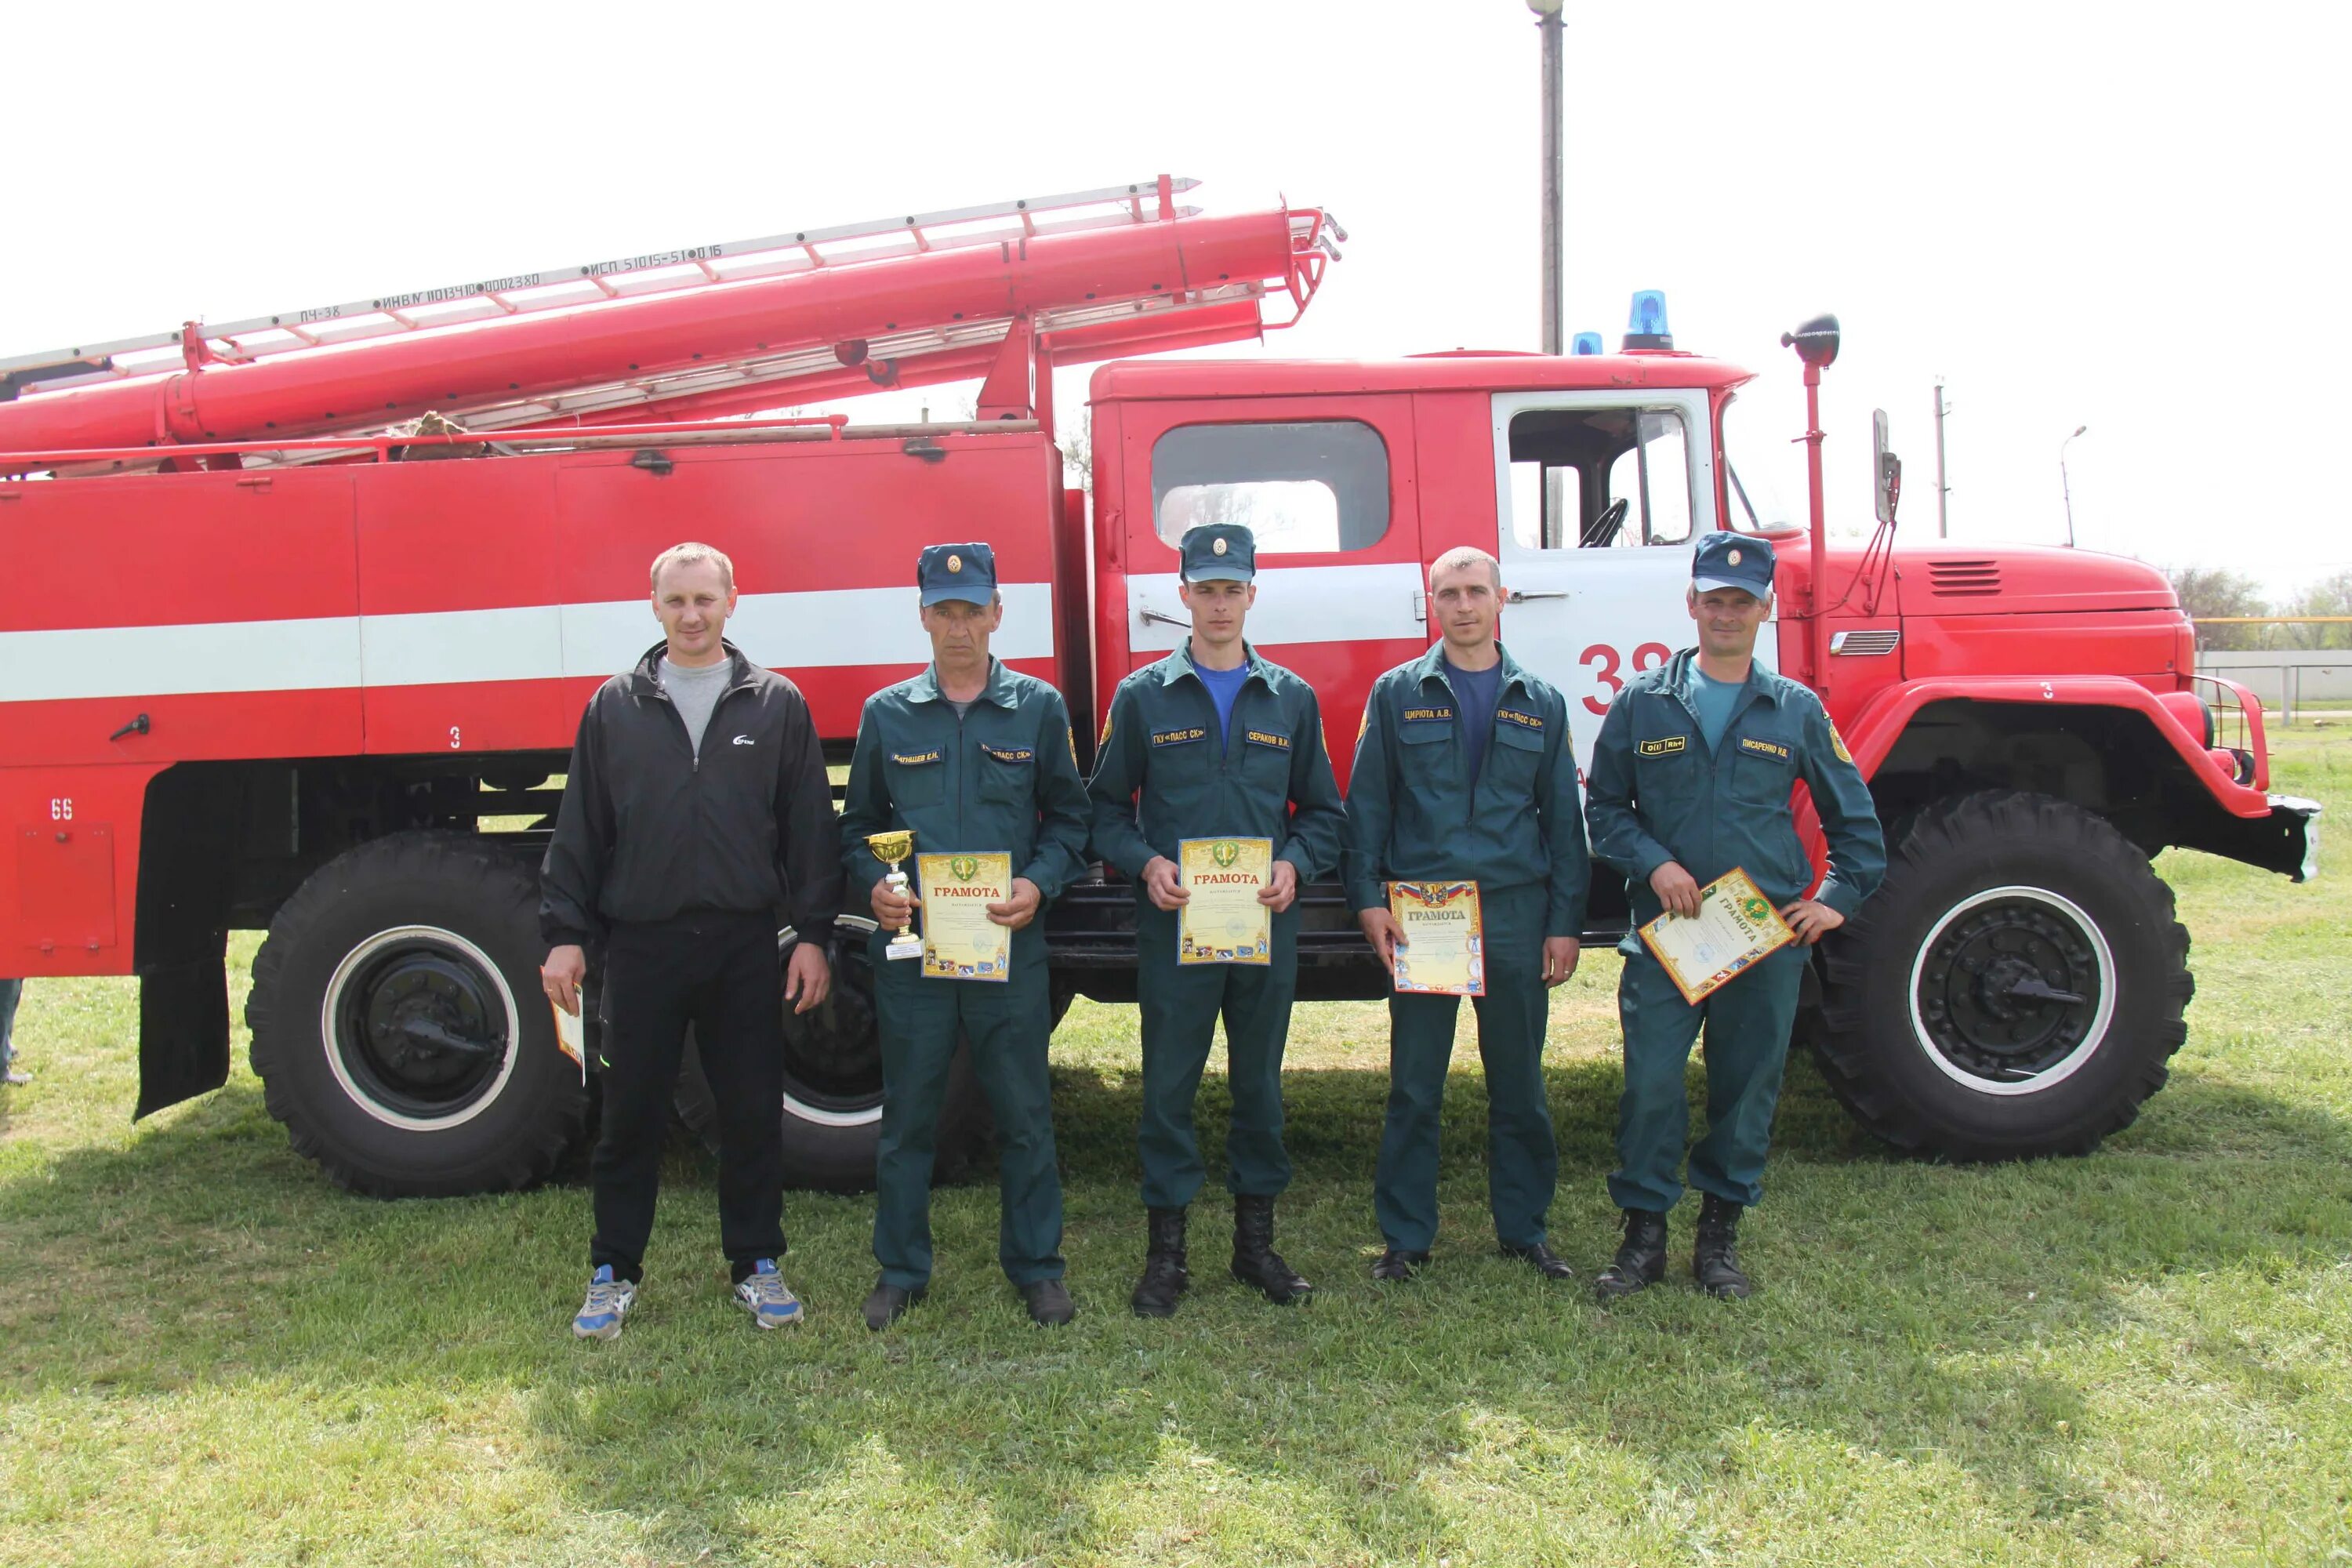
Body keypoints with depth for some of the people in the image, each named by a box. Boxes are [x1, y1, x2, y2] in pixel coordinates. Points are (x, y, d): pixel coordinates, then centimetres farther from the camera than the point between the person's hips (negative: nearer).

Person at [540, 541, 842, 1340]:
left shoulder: (777, 705, 4)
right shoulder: (614, 707, 7)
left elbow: (810, 828, 4)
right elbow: (579, 830, 7)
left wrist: (813, 933, -1)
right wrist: (565, 932, 1)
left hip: (746, 945, 0)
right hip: (641, 944, 1)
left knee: (753, 1115, 7)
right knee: (629, 1116, 8)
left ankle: (756, 1265, 23)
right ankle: (613, 1272, 23)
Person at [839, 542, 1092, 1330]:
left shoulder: (1038, 708, 5)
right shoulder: (887, 713, 7)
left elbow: (1067, 818, 7)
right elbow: (859, 824, 12)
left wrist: (1038, 885, -11)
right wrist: (874, 885, -7)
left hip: (1009, 942, 0)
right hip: (910, 945, 1)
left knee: (1023, 1111, 6)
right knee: (908, 1112, 8)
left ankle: (1036, 1265, 21)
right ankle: (901, 1269, 23)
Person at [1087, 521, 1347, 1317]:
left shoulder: (1292, 699, 9)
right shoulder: (1142, 697, 4)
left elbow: (1322, 812, 11)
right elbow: (1107, 810, 5)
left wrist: (1294, 864, -8)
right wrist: (1146, 863, -13)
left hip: (1266, 923, 2)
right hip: (1174, 924, -2)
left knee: (1260, 1080, 11)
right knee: (1169, 1083, 3)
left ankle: (1256, 1239, 24)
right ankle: (1165, 1247, 14)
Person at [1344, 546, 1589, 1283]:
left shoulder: (1540, 702, 10)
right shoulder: (1397, 694, 5)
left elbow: (1563, 818, 10)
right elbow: (1367, 803, 4)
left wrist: (1565, 921, 4)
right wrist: (1367, 898, -6)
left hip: (1516, 913, 2)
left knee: (1519, 1083, 9)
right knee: (1414, 1086, 4)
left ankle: (1524, 1229, 24)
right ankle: (1406, 1236, 15)